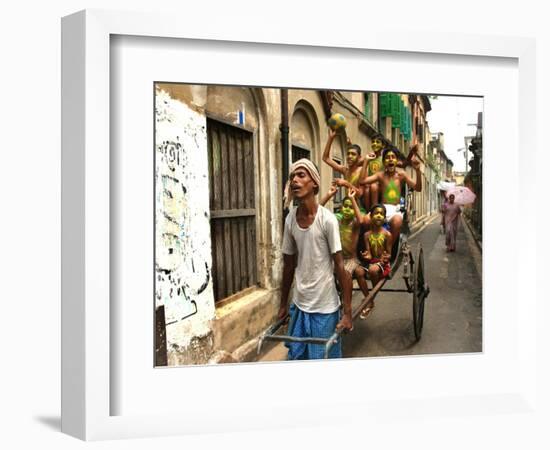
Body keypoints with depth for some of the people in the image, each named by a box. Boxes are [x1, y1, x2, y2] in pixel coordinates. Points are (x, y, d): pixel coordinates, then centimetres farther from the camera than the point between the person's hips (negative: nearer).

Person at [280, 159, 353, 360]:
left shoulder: (327, 219, -15)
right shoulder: (290, 219, 0)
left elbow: (340, 266, -13)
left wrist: (347, 311, -14)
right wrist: (283, 304, 14)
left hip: (324, 307, -5)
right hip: (299, 304, 5)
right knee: (296, 356, 14)